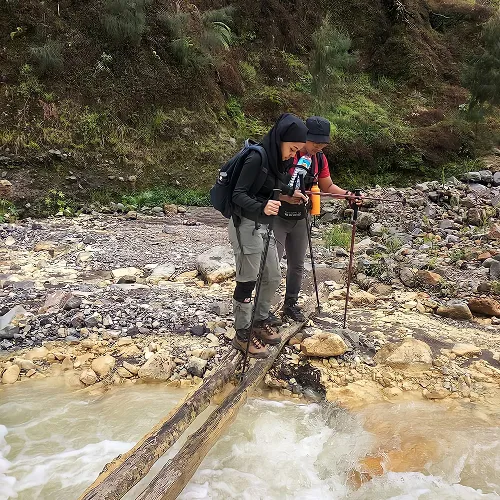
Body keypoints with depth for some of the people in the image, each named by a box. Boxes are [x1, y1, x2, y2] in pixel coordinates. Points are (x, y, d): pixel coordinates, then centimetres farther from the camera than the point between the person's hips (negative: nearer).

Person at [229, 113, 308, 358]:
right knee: (247, 283, 1)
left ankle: (261, 321, 35)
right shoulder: (256, 158, -20)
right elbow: (238, 195, -23)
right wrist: (261, 207, -38)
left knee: (273, 278, 16)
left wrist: (290, 192, 21)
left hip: (263, 225, 9)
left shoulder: (275, 158, 6)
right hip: (246, 225, -9)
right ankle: (242, 335, 16)